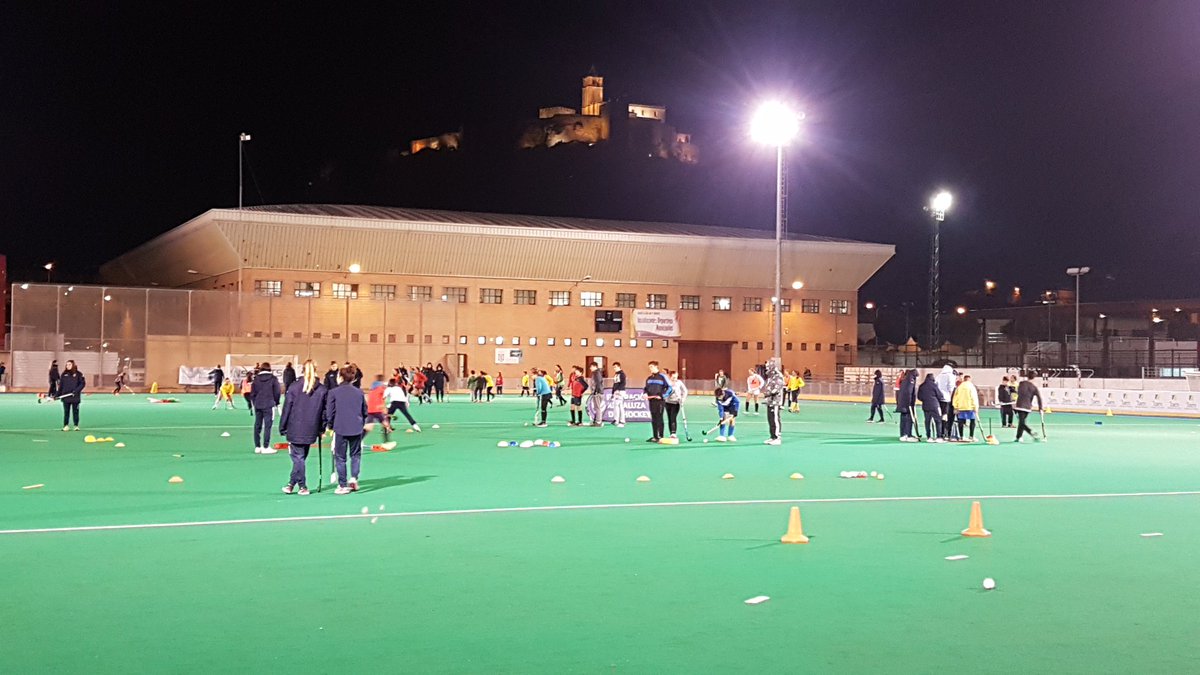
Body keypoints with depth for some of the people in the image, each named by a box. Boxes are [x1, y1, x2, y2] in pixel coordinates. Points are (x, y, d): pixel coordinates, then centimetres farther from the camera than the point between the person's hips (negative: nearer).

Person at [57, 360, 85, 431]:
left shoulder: (78, 374, -1)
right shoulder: (64, 374, 8)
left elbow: (83, 383, -4)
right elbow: (60, 385, 10)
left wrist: (77, 390, -16)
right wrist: (58, 394, 4)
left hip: (75, 397, -3)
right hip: (65, 396, 3)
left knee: (75, 411, 3)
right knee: (66, 411, 5)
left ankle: (76, 426, 10)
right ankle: (65, 426, 10)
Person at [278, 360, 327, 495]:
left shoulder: (294, 387, -6)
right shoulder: (322, 390, -1)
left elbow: (287, 408, -3)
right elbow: (324, 411, 3)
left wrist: (283, 428, 4)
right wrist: (322, 429, 12)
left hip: (295, 430, -2)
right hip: (310, 430, 2)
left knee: (298, 457, 5)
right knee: (301, 457, 13)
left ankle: (302, 486, 5)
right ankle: (292, 484, 15)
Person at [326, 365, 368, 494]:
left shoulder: (333, 393, -4)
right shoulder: (359, 392, 6)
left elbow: (329, 413, -2)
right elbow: (365, 411, 12)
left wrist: (330, 426, 14)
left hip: (340, 429, -3)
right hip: (357, 429, 3)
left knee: (340, 457, 7)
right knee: (355, 454, 17)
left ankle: (343, 485, 7)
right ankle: (354, 477, -2)